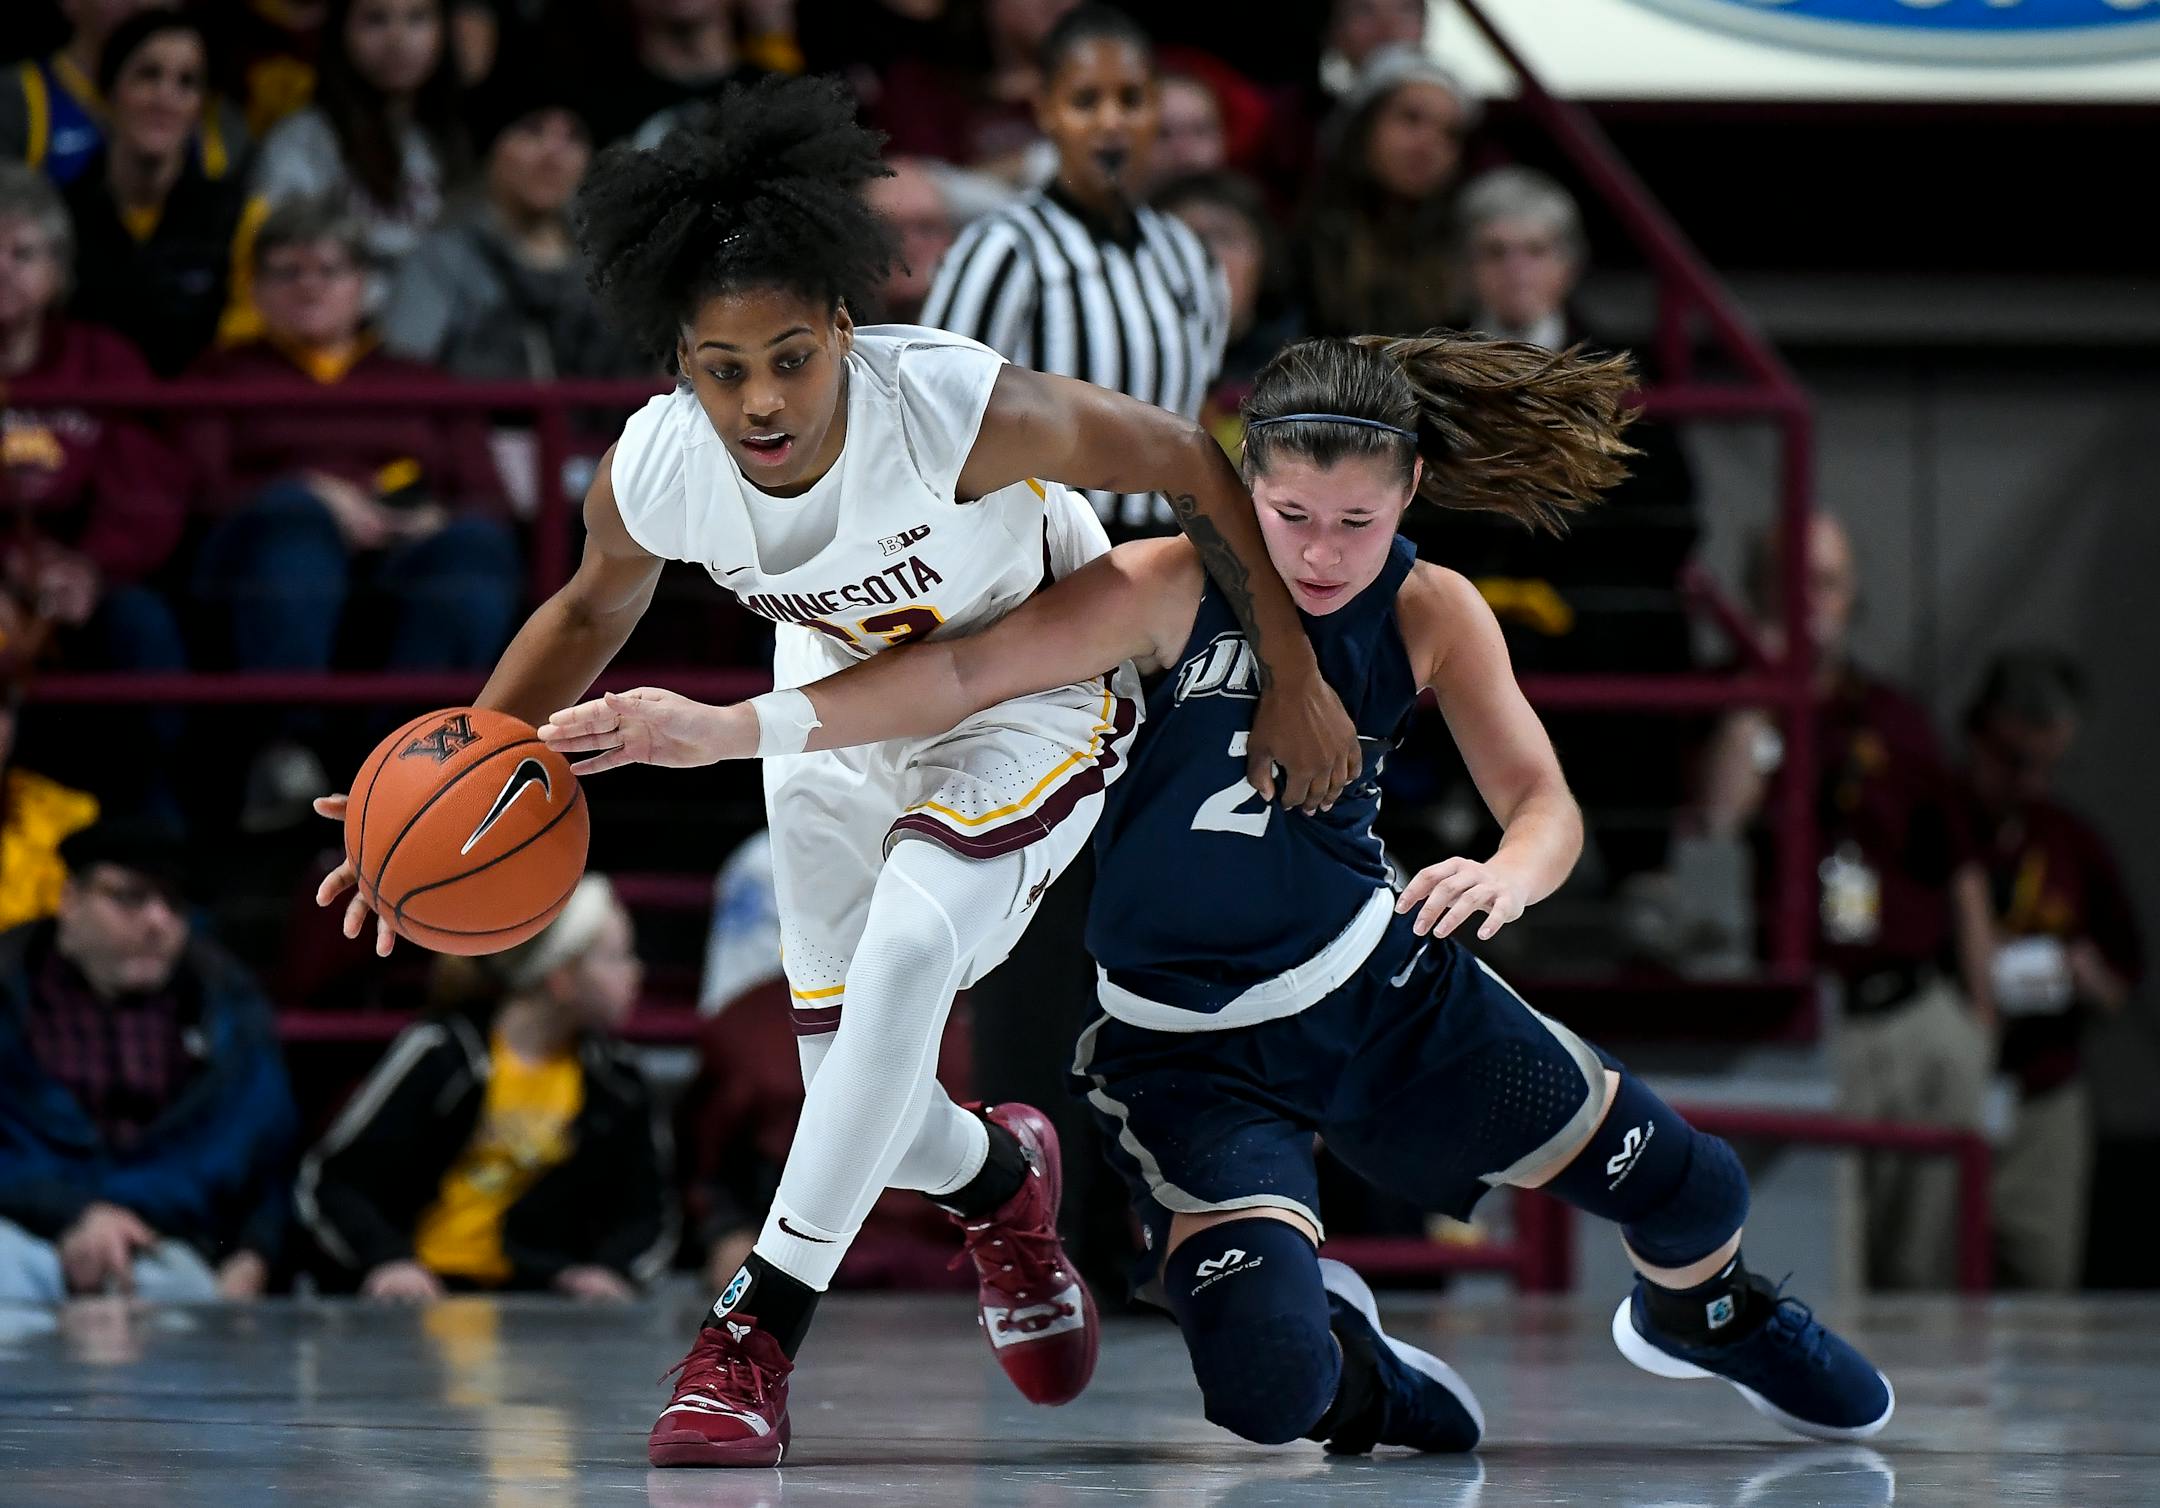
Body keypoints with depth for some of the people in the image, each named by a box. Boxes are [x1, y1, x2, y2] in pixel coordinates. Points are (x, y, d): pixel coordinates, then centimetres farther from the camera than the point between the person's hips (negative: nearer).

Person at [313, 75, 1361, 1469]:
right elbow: (593, 612, -1)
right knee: (866, 1099, 6)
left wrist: (1291, 676, -13)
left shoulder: (962, 409, -38)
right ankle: (1001, 1180, 44)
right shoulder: (651, 474, -26)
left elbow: (1192, 464, -22)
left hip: (1033, 698, -4)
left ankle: (760, 1332, -24)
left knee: (908, 948, -30)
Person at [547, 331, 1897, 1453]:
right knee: (1268, 1390, -24)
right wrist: (721, 729, -32)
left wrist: (1506, 874, -37)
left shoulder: (1431, 615, -7)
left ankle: (1700, 1313, 50)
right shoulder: (1177, 589, -19)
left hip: (1381, 980, 4)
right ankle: (1346, 1359, 17)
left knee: (1687, 1187, 10)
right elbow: (965, 671, -23)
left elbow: (1545, 803, -11)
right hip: (1193, 1040, -4)